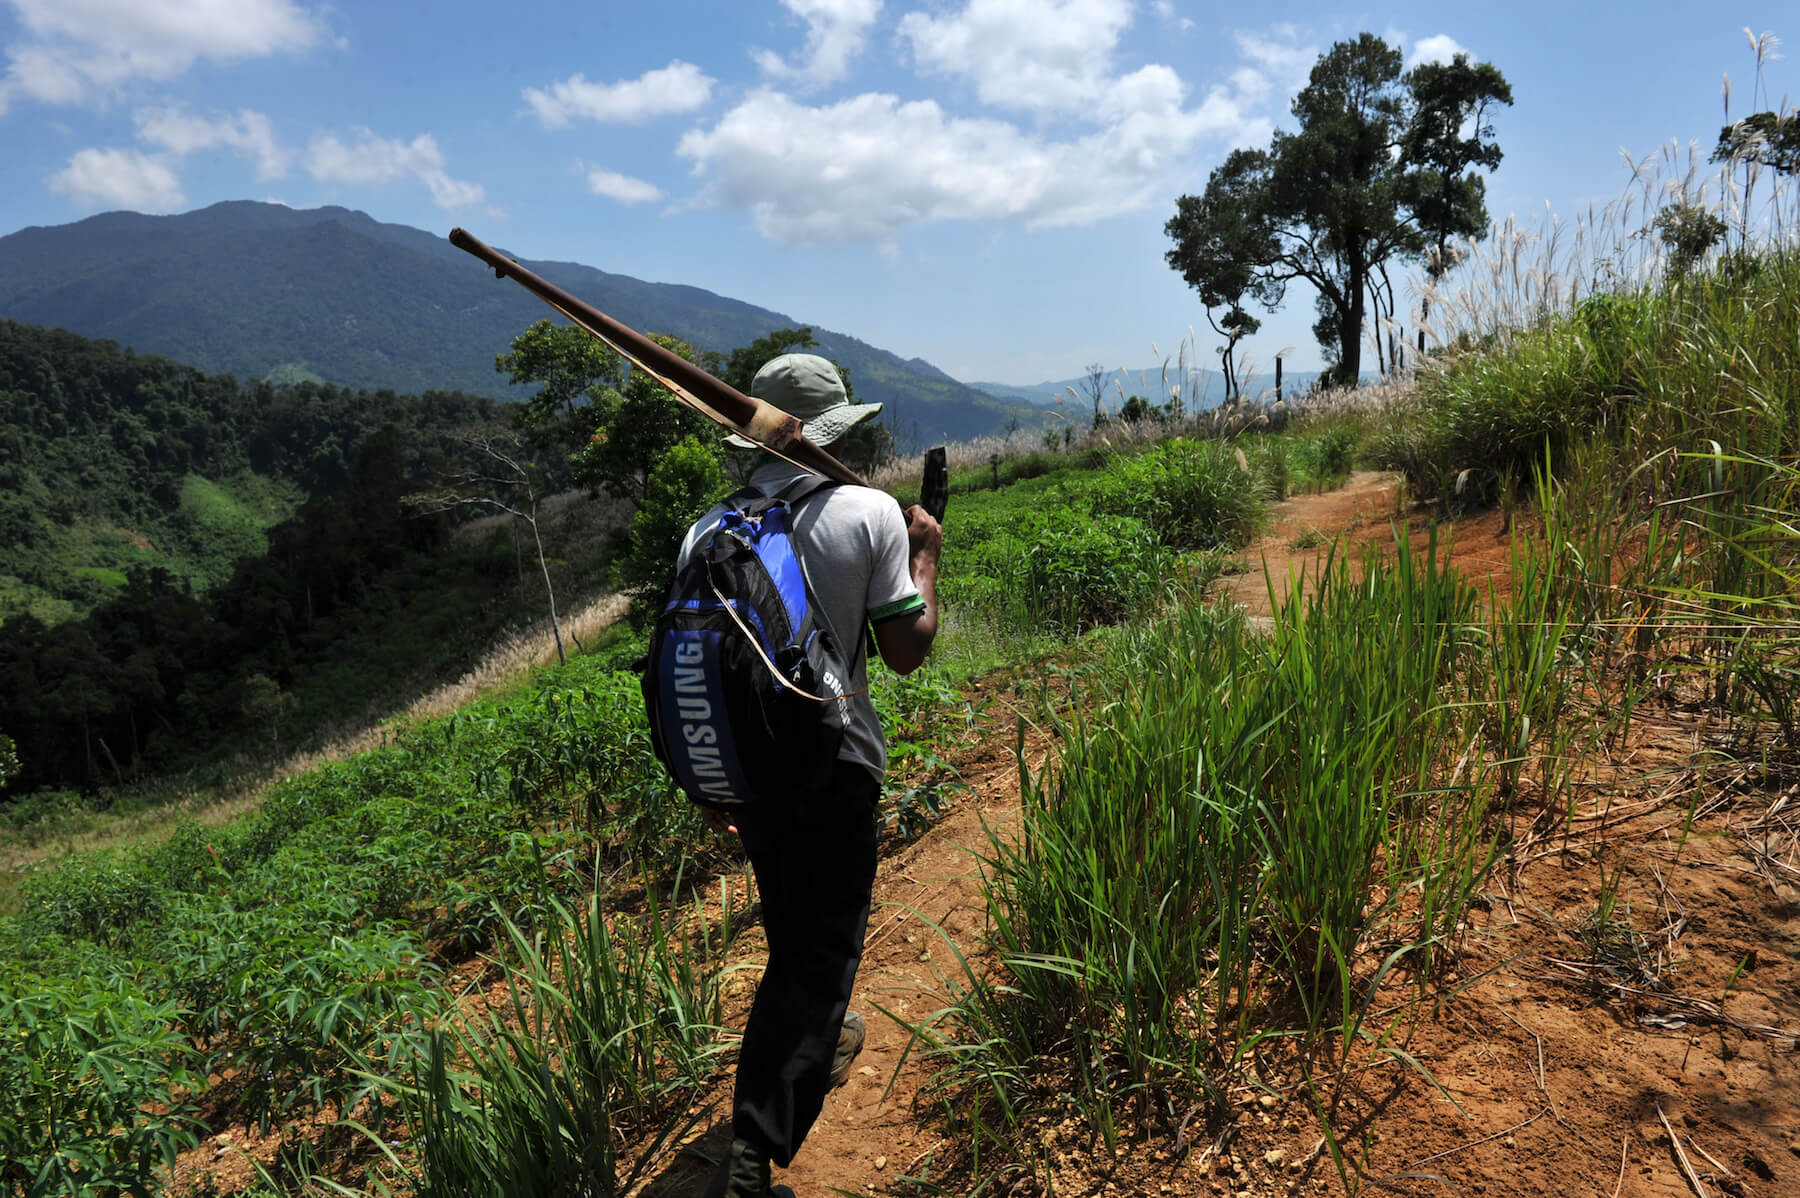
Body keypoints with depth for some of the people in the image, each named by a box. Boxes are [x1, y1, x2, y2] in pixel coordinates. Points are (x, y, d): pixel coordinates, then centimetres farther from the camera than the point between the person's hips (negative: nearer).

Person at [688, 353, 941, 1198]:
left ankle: (815, 1039, 50)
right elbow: (906, 651, -9)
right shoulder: (869, 514, -10)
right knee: (821, 946, 3)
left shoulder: (708, 529, 2)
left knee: (791, 927, 26)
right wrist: (926, 558, 7)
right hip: (833, 761, -5)